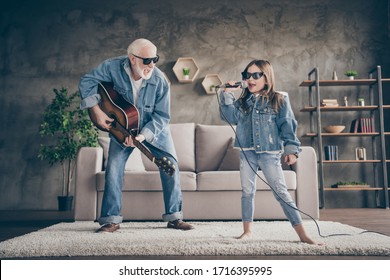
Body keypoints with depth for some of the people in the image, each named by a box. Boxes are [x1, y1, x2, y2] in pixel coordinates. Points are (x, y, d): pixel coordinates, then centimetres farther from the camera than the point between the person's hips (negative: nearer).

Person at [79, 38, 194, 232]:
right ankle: (111, 220, 3)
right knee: (113, 167, -9)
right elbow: (86, 82, -13)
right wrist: (96, 111, -22)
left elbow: (162, 116, -22)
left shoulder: (160, 81, -25)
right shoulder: (113, 67, -23)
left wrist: (143, 136, -35)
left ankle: (174, 217, 5)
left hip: (155, 128, 0)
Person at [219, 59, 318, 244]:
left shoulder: (279, 100, 1)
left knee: (281, 192, -4)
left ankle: (302, 234, 2)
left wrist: (291, 149, -12)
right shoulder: (242, 102, 10)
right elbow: (232, 117, -4)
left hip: (269, 153, -4)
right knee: (247, 192, 10)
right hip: (246, 153, 4)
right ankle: (247, 230, 21)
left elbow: (287, 126, -3)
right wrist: (227, 95, -11)